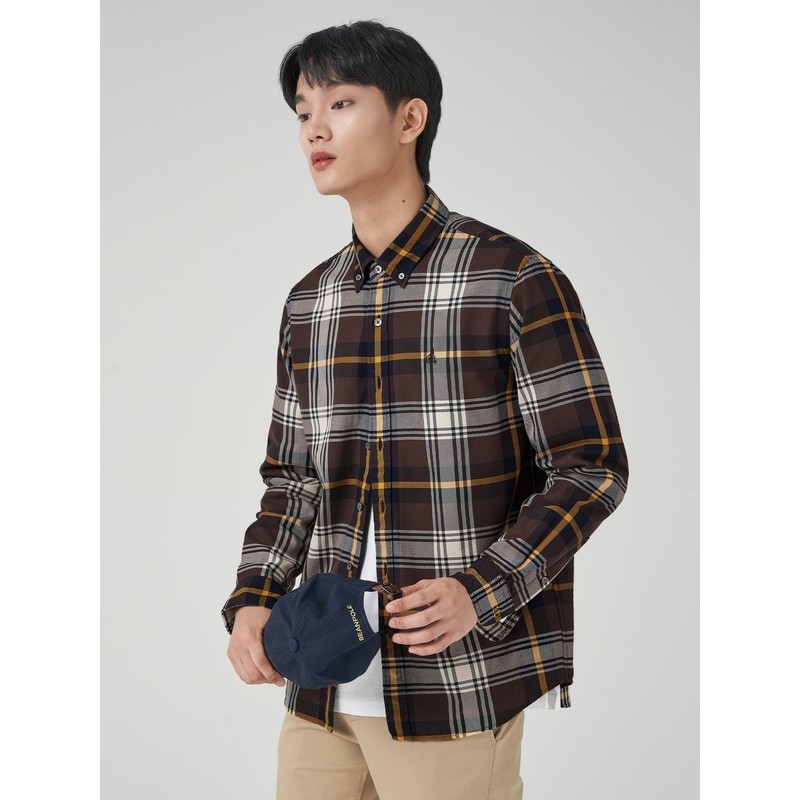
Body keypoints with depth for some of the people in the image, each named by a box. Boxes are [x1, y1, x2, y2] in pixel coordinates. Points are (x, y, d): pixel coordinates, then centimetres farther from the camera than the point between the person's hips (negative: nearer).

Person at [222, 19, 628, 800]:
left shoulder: (514, 278, -7)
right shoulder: (307, 304, 11)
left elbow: (592, 466, -7)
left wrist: (482, 591, -19)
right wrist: (252, 602, -1)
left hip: (456, 687, -5)